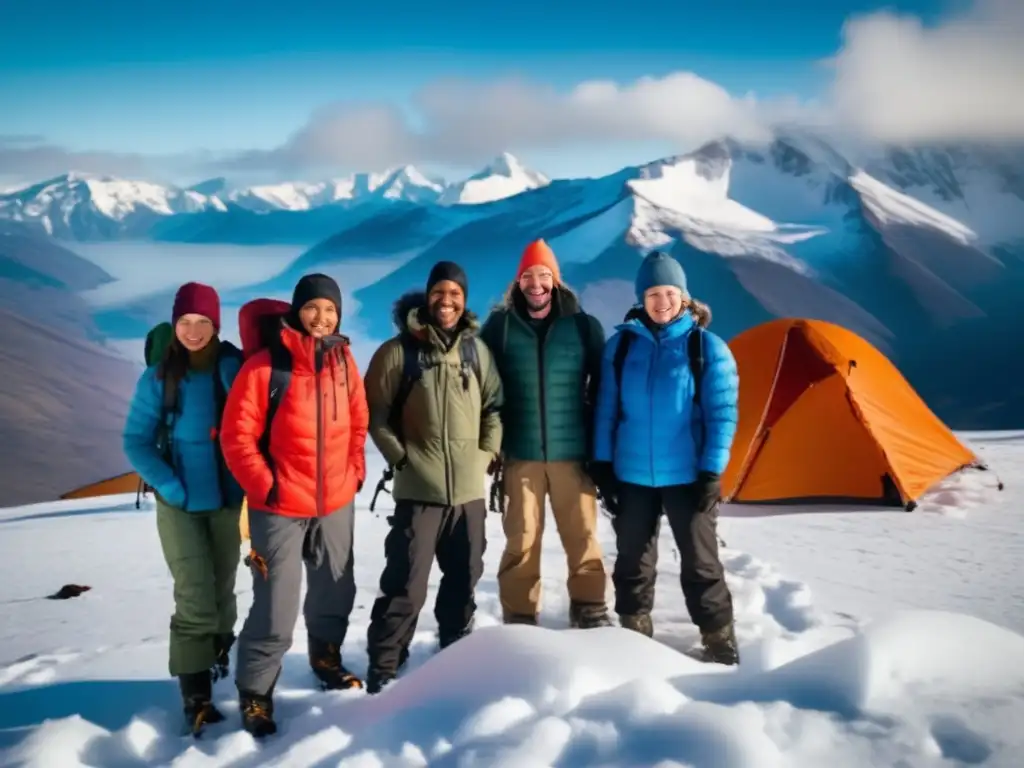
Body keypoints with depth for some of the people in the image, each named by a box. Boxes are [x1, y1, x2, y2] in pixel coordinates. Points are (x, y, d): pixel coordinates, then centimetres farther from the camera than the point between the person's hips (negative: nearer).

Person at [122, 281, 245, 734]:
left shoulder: (235, 368, -4)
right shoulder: (159, 377, -5)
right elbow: (136, 440, -3)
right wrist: (169, 485, -13)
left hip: (228, 498, 2)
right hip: (179, 502, -1)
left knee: (222, 589, 15)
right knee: (194, 597, -7)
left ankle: (218, 653, 39)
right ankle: (196, 693, 0)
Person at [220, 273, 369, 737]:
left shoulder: (343, 361, 2)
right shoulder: (266, 365, -14)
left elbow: (358, 421, 13)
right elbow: (237, 435, -12)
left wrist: (354, 471, 7)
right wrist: (263, 486, -16)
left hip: (336, 502, 5)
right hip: (280, 506, -5)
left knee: (335, 592, 20)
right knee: (276, 608, -3)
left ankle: (326, 657, 44)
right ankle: (255, 693, 16)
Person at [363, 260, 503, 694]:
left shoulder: (477, 350, 7)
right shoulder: (398, 351, -5)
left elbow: (494, 405, 13)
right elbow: (375, 411, -2)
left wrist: (488, 452, 3)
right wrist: (399, 456, -7)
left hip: (470, 489, 4)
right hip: (418, 490, -4)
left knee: (464, 580, 17)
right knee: (405, 585, -5)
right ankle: (383, 669, 8)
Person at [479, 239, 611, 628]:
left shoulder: (584, 326, 2)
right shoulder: (499, 325, 1)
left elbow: (603, 389, 9)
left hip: (572, 453, 1)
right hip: (520, 455, 0)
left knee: (583, 534, 6)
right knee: (521, 538, 4)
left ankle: (589, 607, 21)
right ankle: (519, 615, 16)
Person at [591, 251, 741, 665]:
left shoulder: (706, 346, -5)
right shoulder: (621, 343, 1)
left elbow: (722, 413, -6)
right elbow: (606, 408, 4)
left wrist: (712, 471, -12)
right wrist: (603, 462, 1)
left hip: (687, 475, -2)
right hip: (632, 475, 3)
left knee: (700, 561, 5)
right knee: (633, 559, 13)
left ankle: (718, 639, 18)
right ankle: (634, 631, 29)